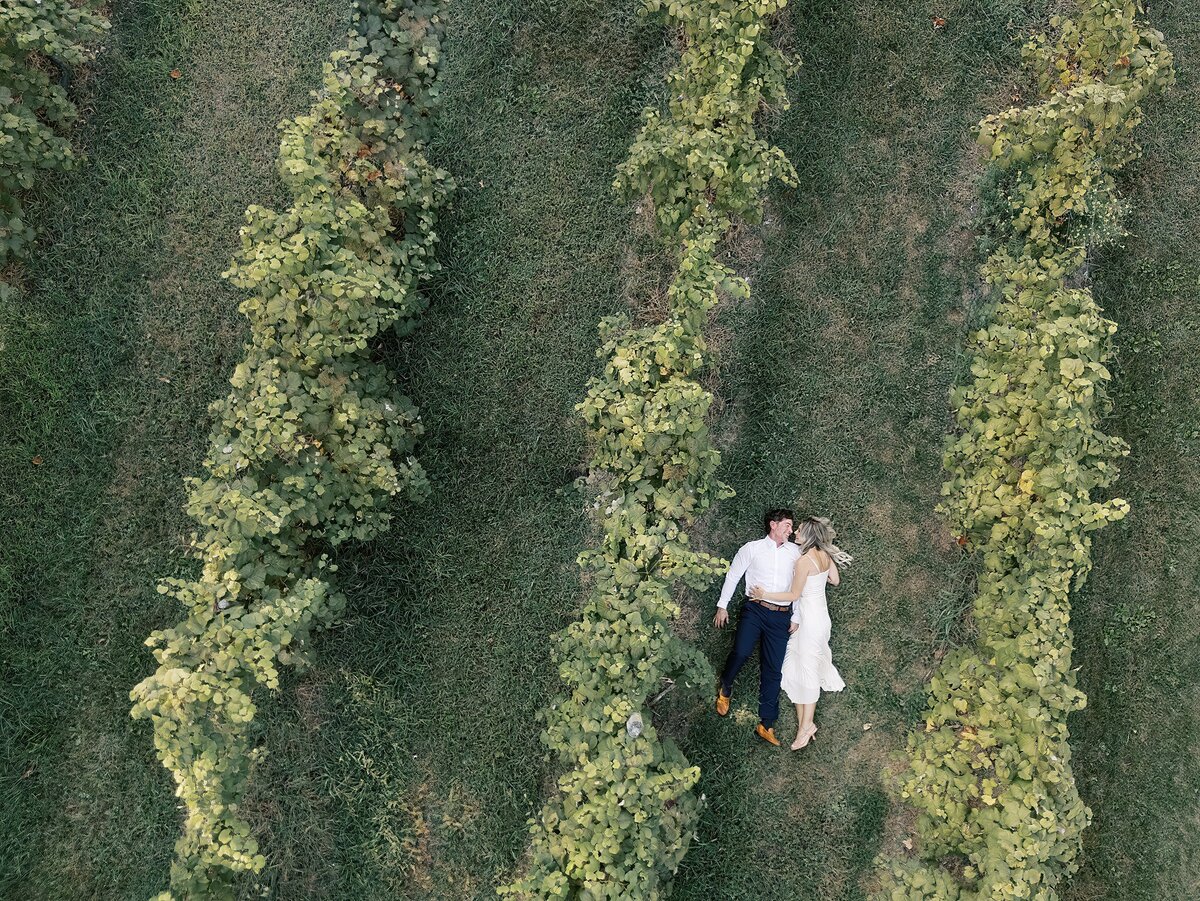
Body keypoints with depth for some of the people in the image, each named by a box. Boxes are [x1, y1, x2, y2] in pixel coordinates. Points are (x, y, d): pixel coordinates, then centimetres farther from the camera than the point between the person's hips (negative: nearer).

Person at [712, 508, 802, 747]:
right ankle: (725, 688, 8)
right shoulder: (752, 548, 7)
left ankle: (766, 725, 11)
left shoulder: (795, 552, 15)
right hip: (755, 609, -3)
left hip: (781, 615, 3)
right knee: (741, 652, -24)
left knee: (773, 670, 3)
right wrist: (722, 605, 9)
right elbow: (733, 575, 11)